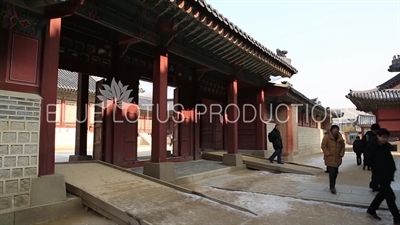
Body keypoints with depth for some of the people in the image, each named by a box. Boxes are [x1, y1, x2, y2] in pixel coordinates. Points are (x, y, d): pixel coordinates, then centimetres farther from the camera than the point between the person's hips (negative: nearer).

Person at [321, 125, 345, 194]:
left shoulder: (340, 138, 7)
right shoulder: (327, 137, -9)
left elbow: (343, 146, 17)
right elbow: (323, 146, -10)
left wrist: (341, 154, 4)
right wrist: (327, 154, -14)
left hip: (337, 159, 6)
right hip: (330, 158, -6)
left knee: (335, 173, 13)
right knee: (332, 172, -10)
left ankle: (332, 186, 27)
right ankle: (332, 187, -1)